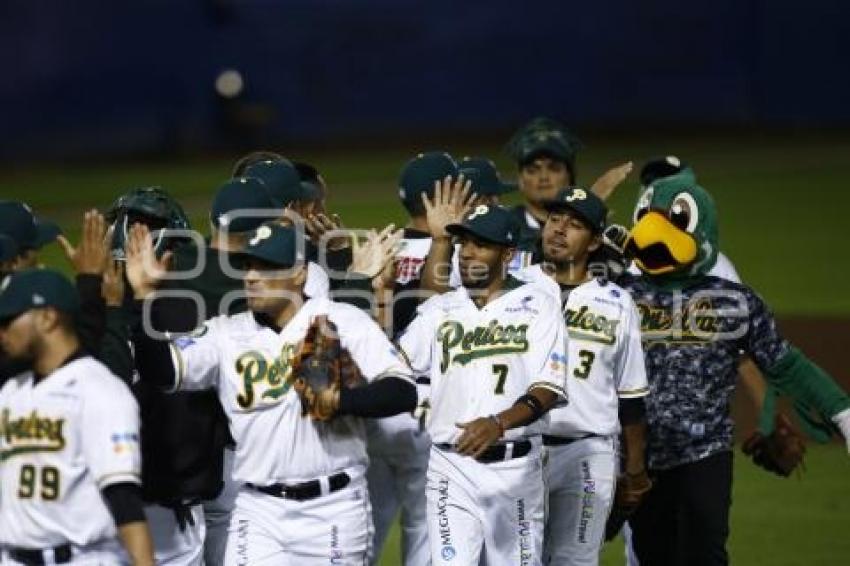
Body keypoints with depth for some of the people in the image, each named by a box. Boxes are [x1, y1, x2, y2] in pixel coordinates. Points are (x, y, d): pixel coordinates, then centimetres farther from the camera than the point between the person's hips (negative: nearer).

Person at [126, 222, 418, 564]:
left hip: (333, 509, -2)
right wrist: (145, 295, -15)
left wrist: (338, 400, -25)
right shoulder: (226, 334, 7)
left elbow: (403, 392, -9)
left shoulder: (343, 322, -1)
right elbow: (160, 369, -4)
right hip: (259, 512, 2)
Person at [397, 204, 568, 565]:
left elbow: (548, 389, -9)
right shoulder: (439, 310, 9)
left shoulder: (537, 307, 1)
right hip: (452, 466, 1)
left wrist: (499, 423, -27)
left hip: (516, 467, -1)